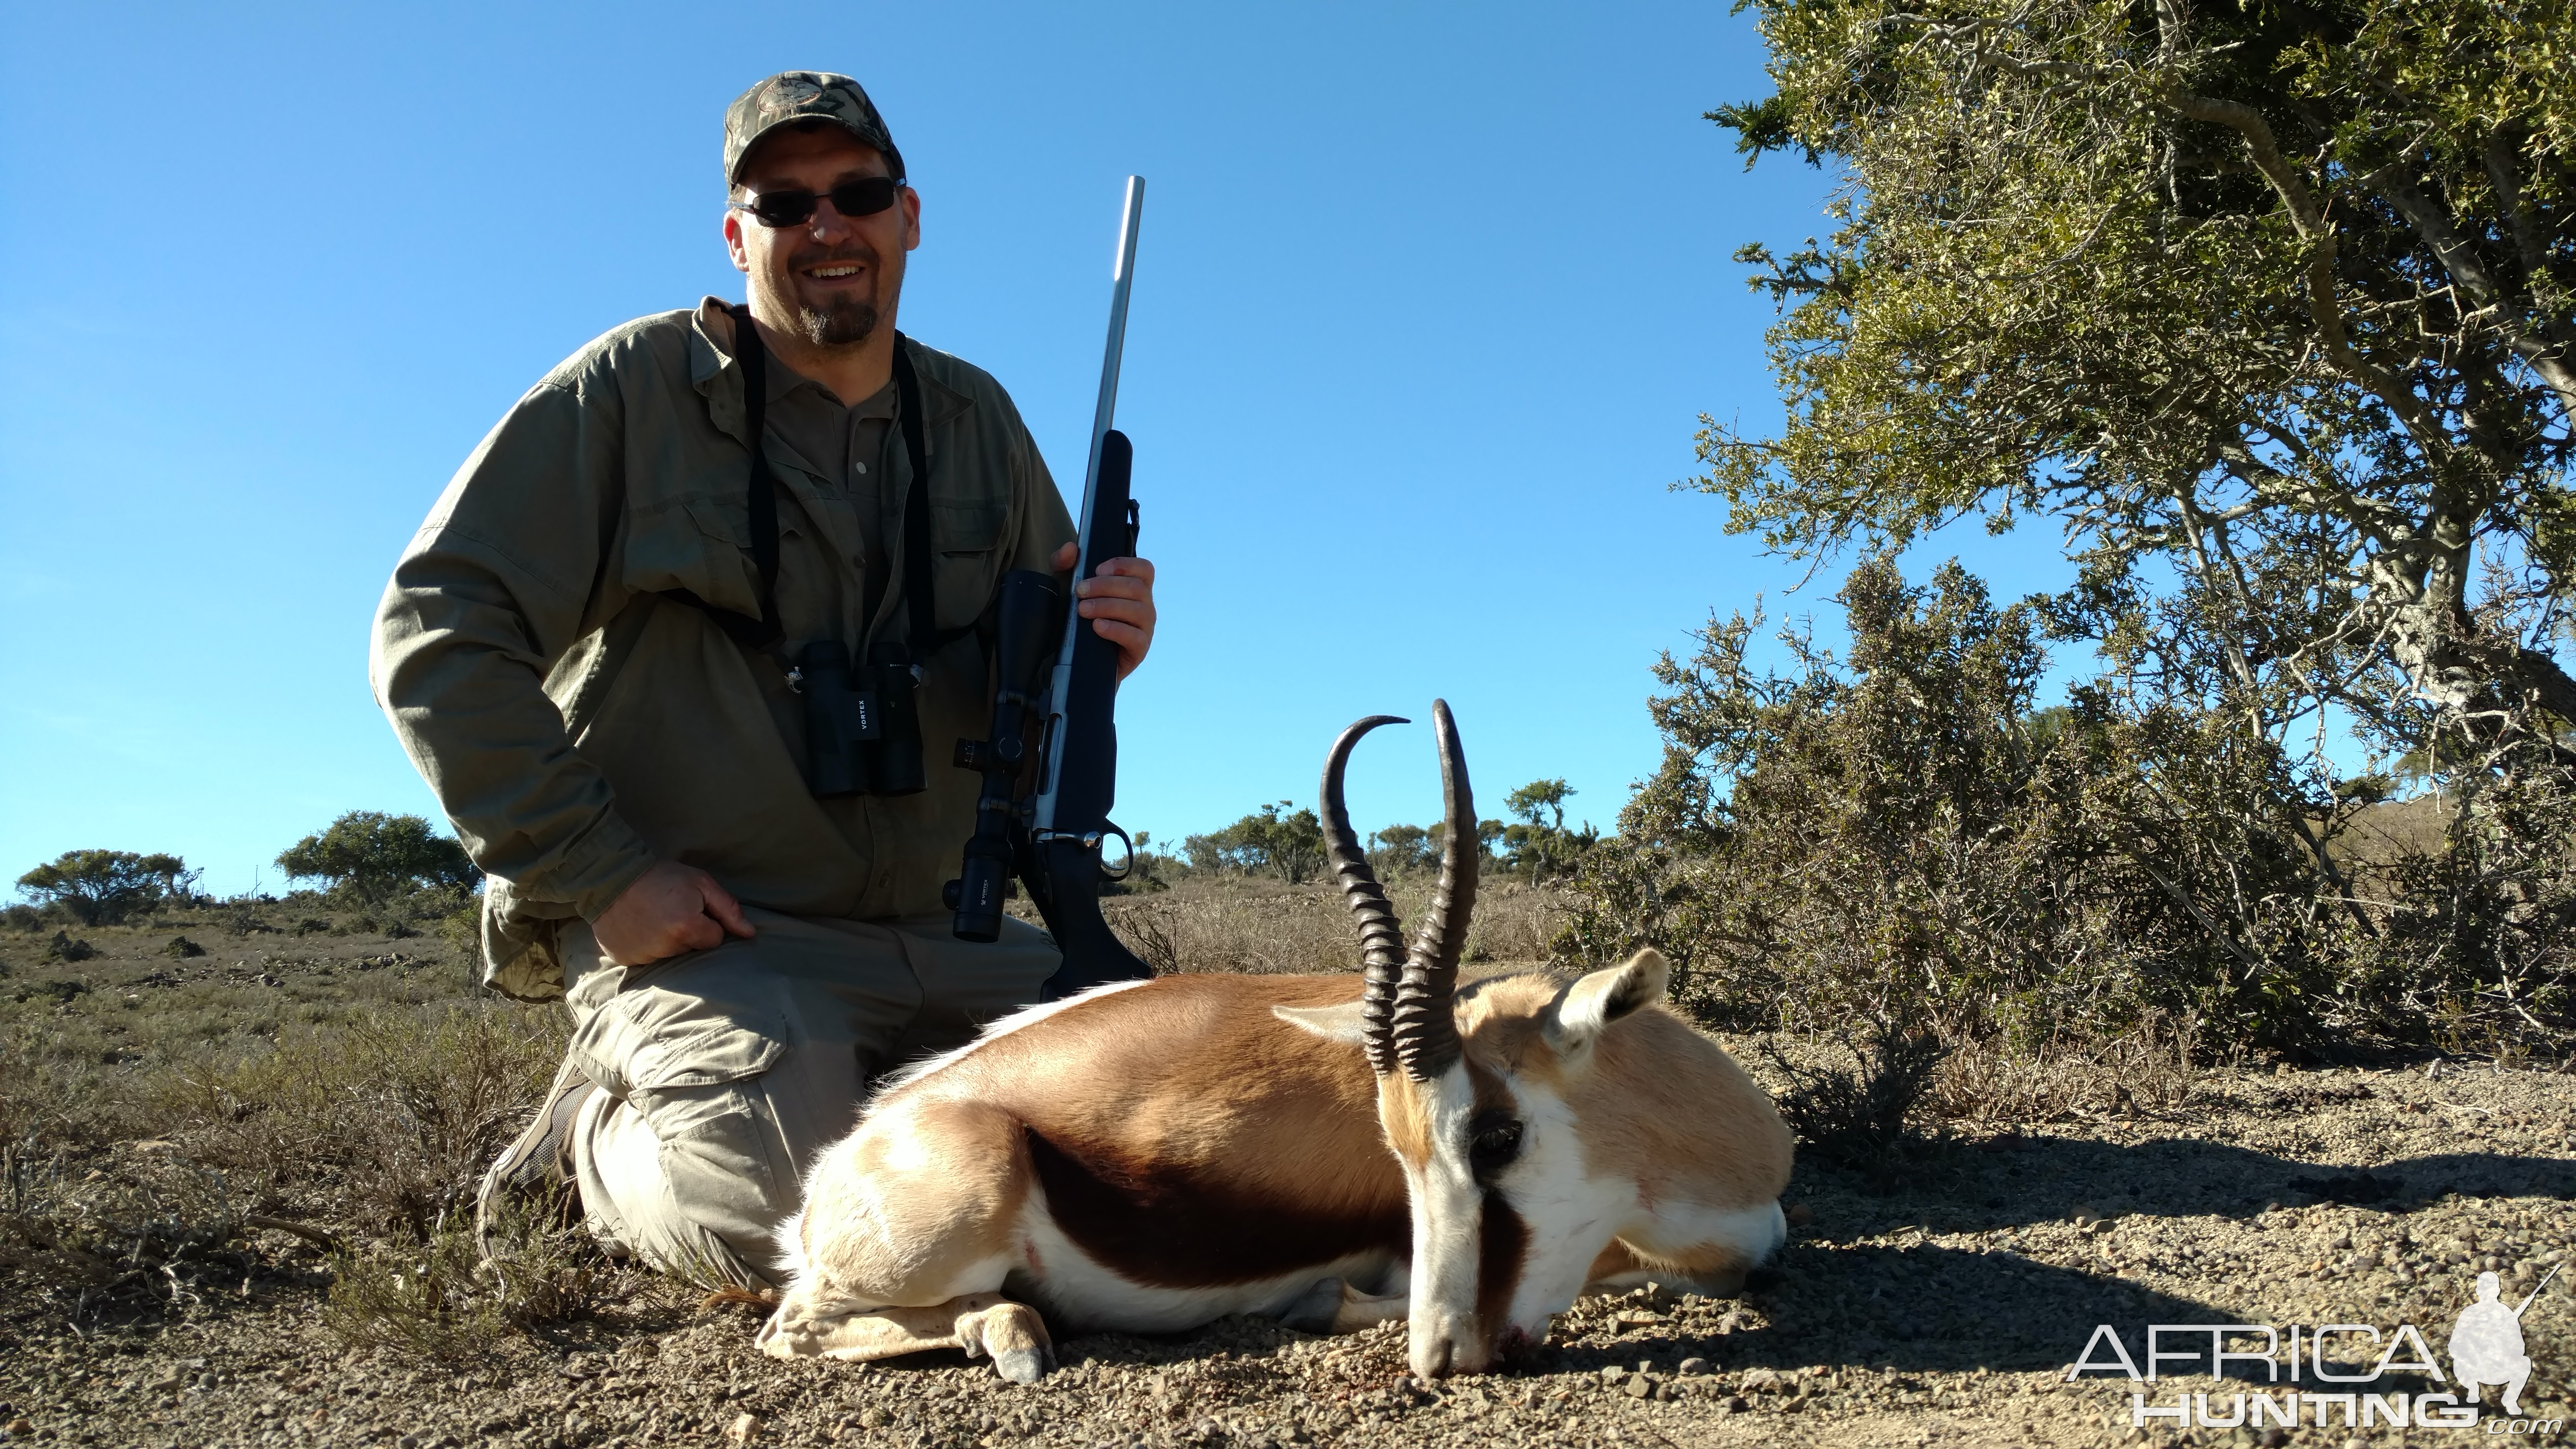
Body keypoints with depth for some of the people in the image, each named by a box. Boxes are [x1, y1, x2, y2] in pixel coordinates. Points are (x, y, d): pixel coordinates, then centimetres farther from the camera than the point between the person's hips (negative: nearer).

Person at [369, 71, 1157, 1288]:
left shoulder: (974, 420, 10)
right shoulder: (634, 387, -5)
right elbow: (436, 634, -9)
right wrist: (595, 873, -15)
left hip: (925, 936, 6)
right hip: (693, 936, -5)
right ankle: (598, 1147, 9)